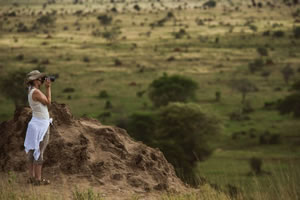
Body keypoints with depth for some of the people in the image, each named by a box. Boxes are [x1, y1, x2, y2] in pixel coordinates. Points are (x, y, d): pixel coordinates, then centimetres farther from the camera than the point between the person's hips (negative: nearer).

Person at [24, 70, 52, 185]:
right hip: (41, 125, -10)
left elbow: (45, 101, 16)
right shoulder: (36, 92, -20)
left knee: (32, 151, 11)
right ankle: (38, 179, -3)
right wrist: (48, 87, -8)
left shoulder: (31, 91, 9)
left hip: (35, 123, 10)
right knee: (39, 152, -6)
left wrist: (47, 87, 10)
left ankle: (32, 177, 15)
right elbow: (48, 103, -12)